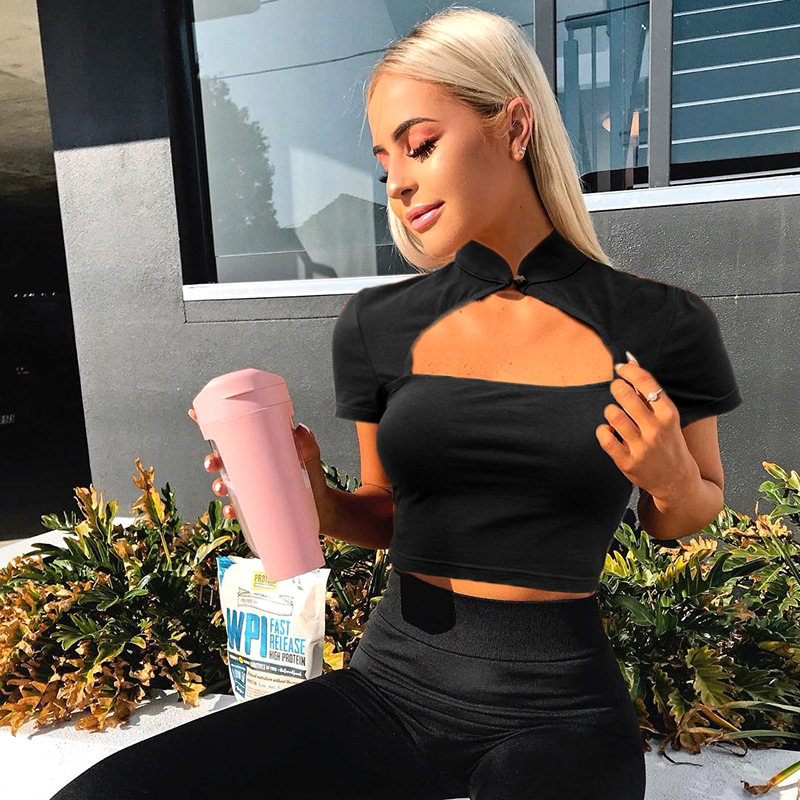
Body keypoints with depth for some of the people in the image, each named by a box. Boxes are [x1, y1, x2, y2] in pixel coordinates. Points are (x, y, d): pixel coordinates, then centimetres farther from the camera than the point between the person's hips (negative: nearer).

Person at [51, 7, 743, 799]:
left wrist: (671, 483, -13)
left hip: (560, 710, 0)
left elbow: (684, 517, 9)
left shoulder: (660, 326, -7)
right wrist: (320, 505, -10)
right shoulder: (376, 327, -2)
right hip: (388, 685, 2)